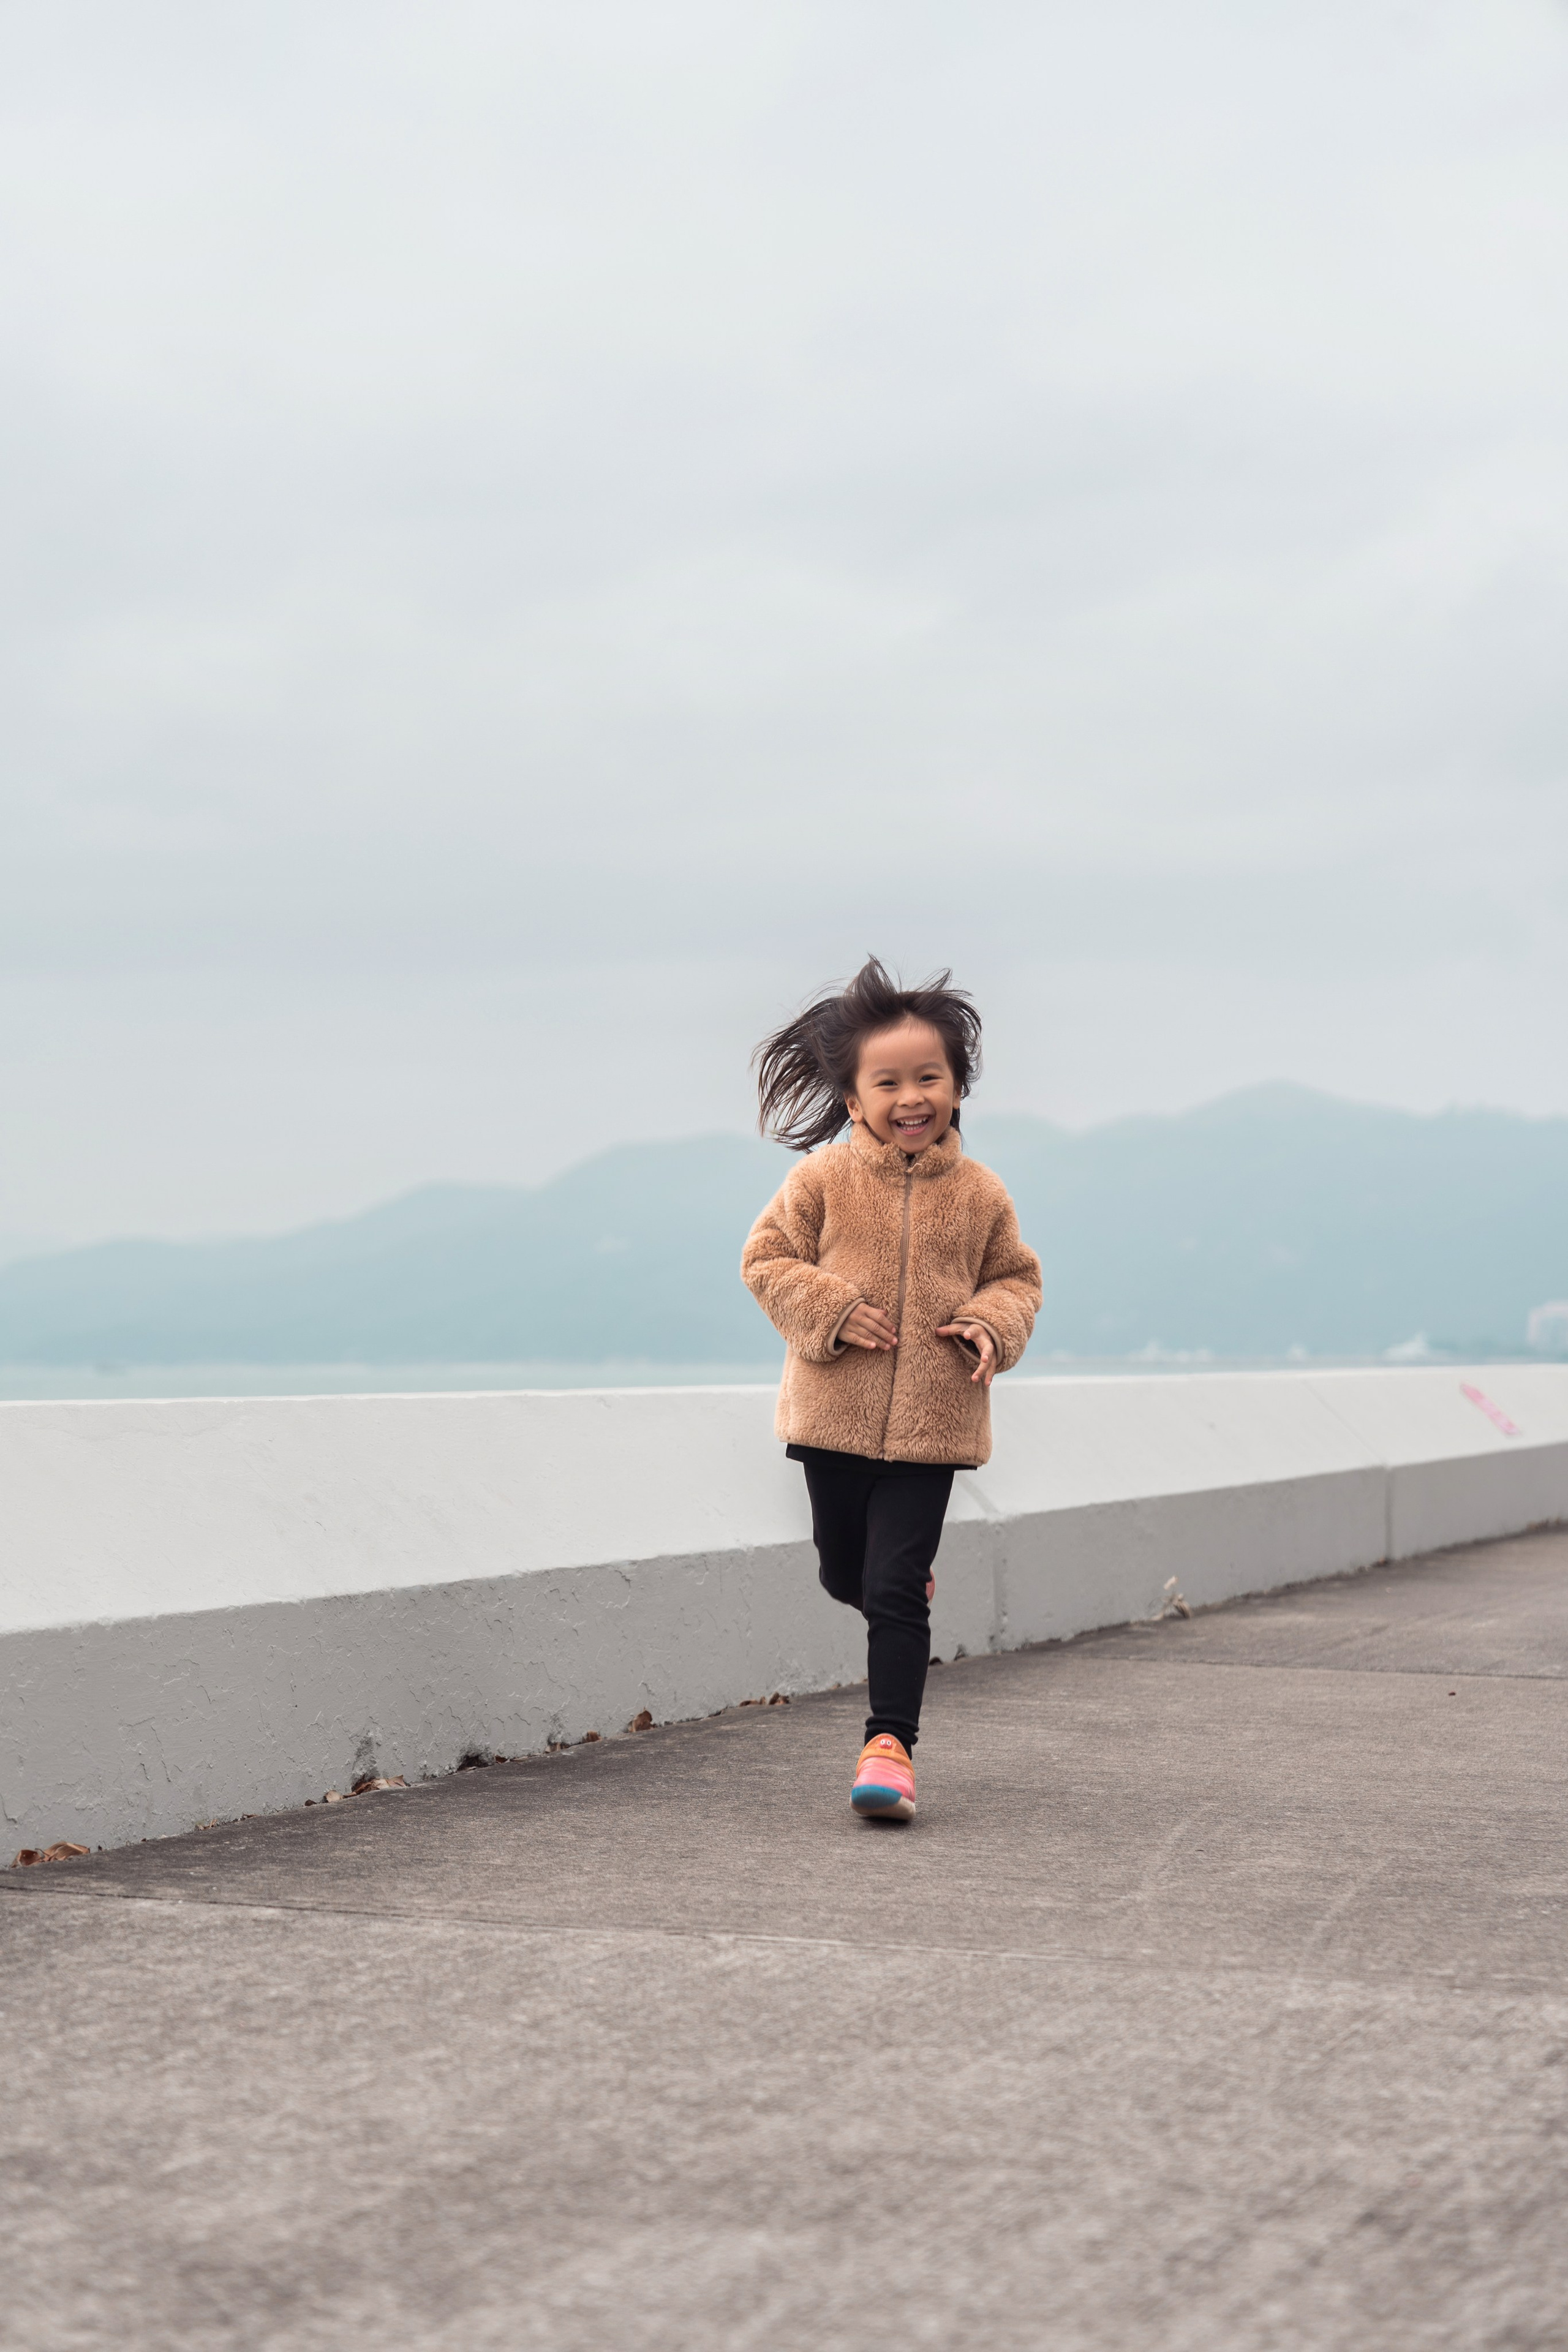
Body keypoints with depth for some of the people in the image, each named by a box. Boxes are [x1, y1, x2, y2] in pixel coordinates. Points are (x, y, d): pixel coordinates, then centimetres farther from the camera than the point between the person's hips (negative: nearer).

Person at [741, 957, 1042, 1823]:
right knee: (844, 1577, 16)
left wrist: (993, 1324, -8)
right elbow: (768, 1259, 0)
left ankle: (890, 1742, -1)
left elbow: (1015, 1275, 13)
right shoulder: (823, 1180, -4)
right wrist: (831, 1311, -15)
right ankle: (905, 1587, 50)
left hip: (932, 1423, -1)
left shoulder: (978, 1193, 1)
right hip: (834, 1413, 1)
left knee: (895, 1591, -7)